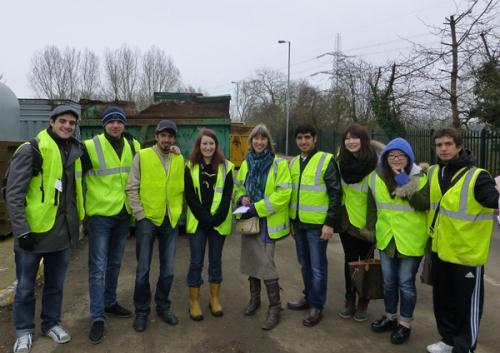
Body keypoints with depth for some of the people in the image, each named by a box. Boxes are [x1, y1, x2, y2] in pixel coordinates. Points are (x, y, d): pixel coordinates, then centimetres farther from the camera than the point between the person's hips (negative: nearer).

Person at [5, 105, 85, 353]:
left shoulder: (75, 152, 9)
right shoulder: (31, 151, -11)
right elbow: (13, 195, -14)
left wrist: (77, 221, 17)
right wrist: (22, 231, -17)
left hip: (63, 232, 5)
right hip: (33, 232, -5)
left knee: (55, 284, 17)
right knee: (26, 287, 11)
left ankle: (51, 323, 35)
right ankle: (24, 331, 29)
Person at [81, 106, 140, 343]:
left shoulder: (133, 146, 4)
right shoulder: (90, 147, -10)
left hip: (124, 215, 5)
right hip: (100, 215, -5)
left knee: (114, 263, 17)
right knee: (98, 267, -1)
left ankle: (110, 302, 34)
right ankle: (98, 318, 8)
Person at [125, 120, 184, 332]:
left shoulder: (180, 160, 6)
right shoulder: (142, 156, -4)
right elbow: (132, 189, -6)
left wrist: (179, 211, 4)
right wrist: (140, 215, -9)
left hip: (171, 221, 3)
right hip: (147, 220, -3)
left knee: (168, 269, 11)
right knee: (143, 269, 5)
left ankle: (163, 307, 30)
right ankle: (141, 311, 23)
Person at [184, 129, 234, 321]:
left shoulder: (226, 166, 1)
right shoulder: (190, 167, 0)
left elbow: (227, 196, -3)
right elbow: (190, 197, -4)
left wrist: (217, 218, -14)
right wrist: (205, 218, -12)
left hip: (219, 222, 1)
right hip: (197, 222, -1)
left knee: (216, 261, 11)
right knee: (196, 262, 4)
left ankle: (214, 299, 26)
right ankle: (194, 301, 17)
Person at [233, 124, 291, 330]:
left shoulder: (278, 164, -8)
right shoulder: (246, 164, 10)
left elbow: (283, 193, -14)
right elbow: (238, 187, 19)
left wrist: (258, 208, -19)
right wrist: (241, 198, -5)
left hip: (268, 222, -5)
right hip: (249, 221, 6)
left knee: (266, 263, -8)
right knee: (251, 260, 14)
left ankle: (275, 308, 7)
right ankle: (254, 298, 34)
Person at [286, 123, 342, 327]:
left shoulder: (326, 160, -9)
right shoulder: (294, 162, 11)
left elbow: (335, 194, -11)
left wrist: (330, 222, -15)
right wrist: (291, 220, 16)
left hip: (317, 224, -6)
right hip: (298, 223, 6)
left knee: (317, 266, 3)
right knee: (305, 264, 18)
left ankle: (317, 306, 17)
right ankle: (308, 297, 34)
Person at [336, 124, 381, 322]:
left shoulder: (375, 160, -16)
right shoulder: (341, 160, -4)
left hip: (367, 220, -3)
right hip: (347, 218, 3)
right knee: (350, 260, 13)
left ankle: (363, 303, 26)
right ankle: (349, 300, 26)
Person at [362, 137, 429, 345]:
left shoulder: (421, 177, -8)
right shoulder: (376, 178, 3)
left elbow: (426, 205, -17)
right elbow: (372, 207, 10)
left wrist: (407, 187, -25)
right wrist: (370, 230, 9)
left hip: (410, 241, -4)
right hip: (386, 239, 4)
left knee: (406, 283, 8)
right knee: (388, 281, 18)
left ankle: (405, 323, 26)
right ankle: (390, 316, 37)